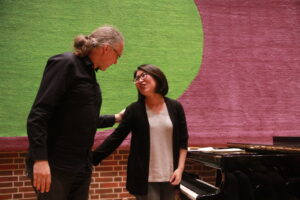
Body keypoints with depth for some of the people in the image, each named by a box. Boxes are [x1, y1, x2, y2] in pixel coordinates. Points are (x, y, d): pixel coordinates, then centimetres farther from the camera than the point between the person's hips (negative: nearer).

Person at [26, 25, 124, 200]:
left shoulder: (89, 73, 14)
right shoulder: (66, 63, -10)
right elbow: (38, 115, -18)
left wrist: (116, 118, 27)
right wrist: (40, 159, -25)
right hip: (54, 167, -8)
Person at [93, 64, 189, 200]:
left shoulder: (175, 107, 1)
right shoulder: (134, 110, -4)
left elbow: (183, 141, 5)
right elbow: (115, 138, -7)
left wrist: (180, 168, -3)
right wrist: (92, 160, -14)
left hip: (169, 176, 2)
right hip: (145, 178, -2)